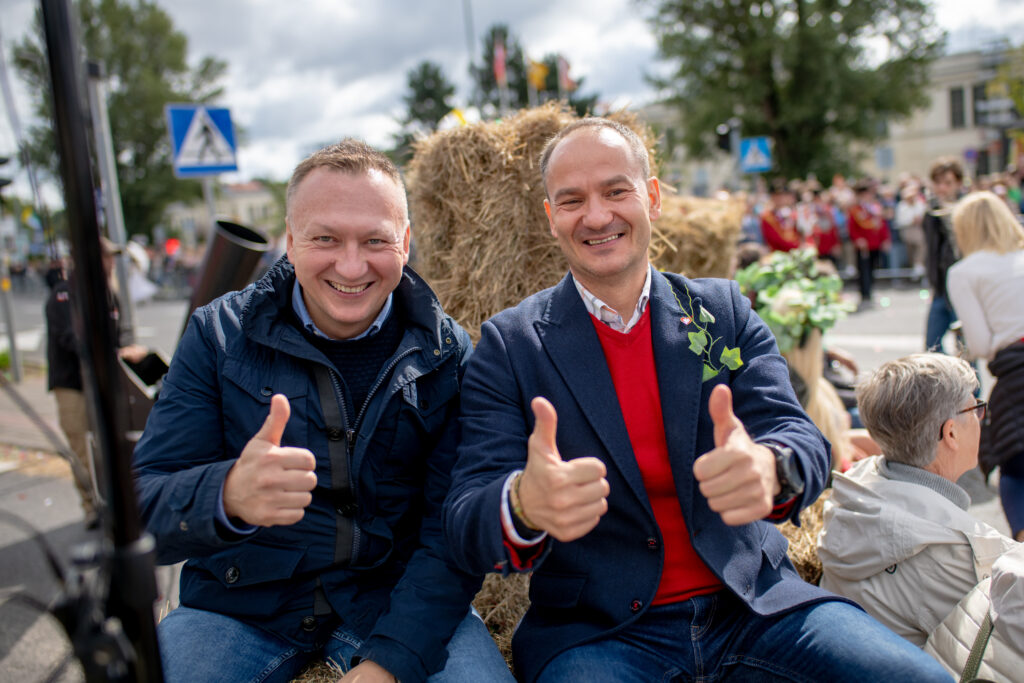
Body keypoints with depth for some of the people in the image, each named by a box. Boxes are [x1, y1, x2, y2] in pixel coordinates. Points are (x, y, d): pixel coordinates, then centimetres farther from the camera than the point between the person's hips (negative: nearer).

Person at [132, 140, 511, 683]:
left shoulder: (444, 352, -4)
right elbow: (139, 511, -11)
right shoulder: (219, 334, -4)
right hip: (242, 606, 1)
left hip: (395, 596, 0)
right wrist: (228, 497, -34)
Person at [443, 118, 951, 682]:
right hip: (597, 630, -2)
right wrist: (524, 505, -34)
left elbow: (800, 439, -5)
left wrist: (769, 468, -31)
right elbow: (466, 525, -9)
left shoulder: (724, 311, 5)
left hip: (753, 606, 3)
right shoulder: (509, 344, -2)